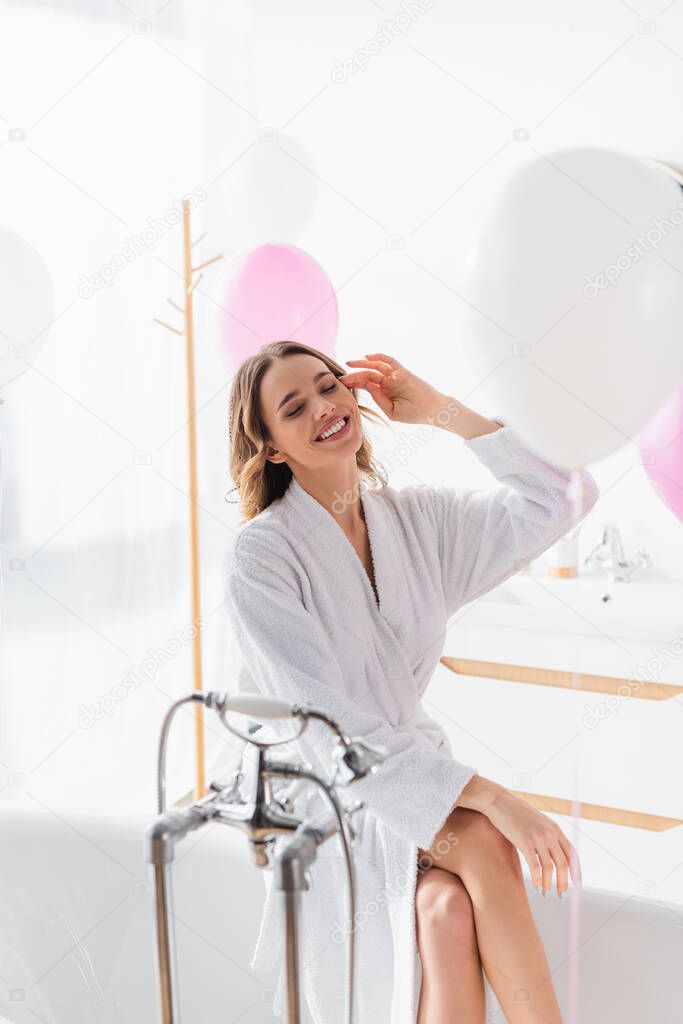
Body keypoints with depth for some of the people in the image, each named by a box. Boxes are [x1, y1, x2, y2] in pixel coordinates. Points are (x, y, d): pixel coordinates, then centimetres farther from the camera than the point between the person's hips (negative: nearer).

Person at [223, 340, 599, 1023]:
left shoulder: (416, 517, 6)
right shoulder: (259, 556, -13)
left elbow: (559, 500, 1)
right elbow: (328, 720, -20)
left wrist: (440, 410, -2)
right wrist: (489, 797, -26)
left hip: (416, 765, 5)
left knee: (451, 910, -27)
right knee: (484, 844, -30)